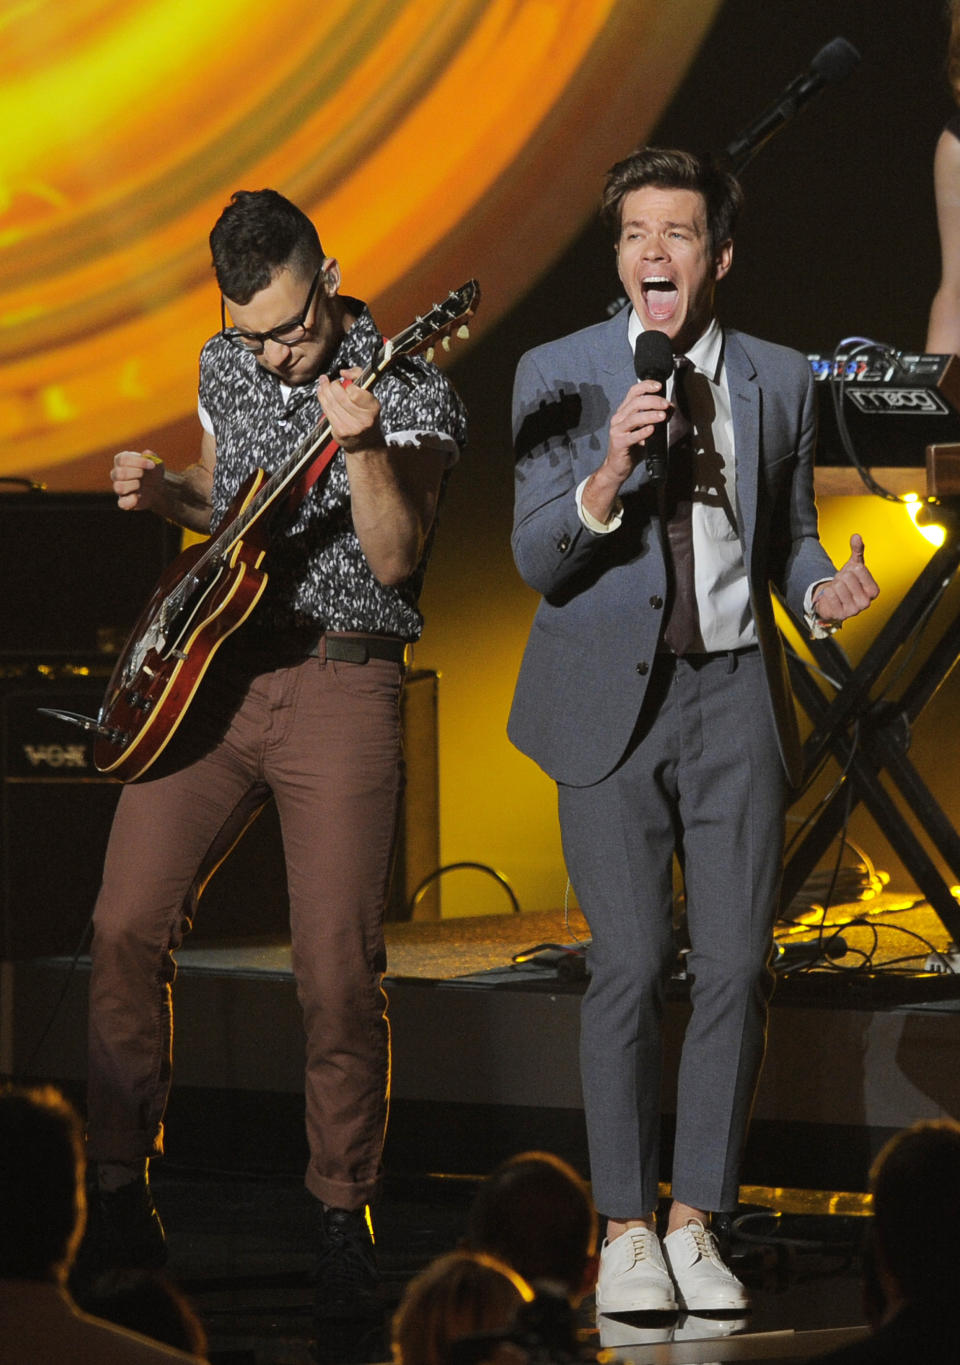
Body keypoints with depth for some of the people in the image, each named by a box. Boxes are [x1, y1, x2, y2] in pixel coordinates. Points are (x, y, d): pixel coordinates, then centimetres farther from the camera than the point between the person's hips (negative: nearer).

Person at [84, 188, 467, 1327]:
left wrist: (362, 448, -30)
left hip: (339, 686, -5)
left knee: (337, 968, -9)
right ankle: (119, 1181, 9)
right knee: (128, 925, -4)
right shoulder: (227, 366, 11)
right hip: (208, 671, 5)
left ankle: (343, 1219, 5)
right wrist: (159, 492, 5)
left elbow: (392, 561, -15)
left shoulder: (411, 392, -7)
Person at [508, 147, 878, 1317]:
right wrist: (607, 476, -24)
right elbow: (537, 561, -6)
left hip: (734, 697, 2)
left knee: (735, 967, -1)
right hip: (610, 702, -2)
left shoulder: (778, 382, 7)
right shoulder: (557, 376, -1)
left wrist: (821, 589, -6)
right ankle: (624, 1230, 3)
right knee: (631, 966, -7)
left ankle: (695, 1221, 9)